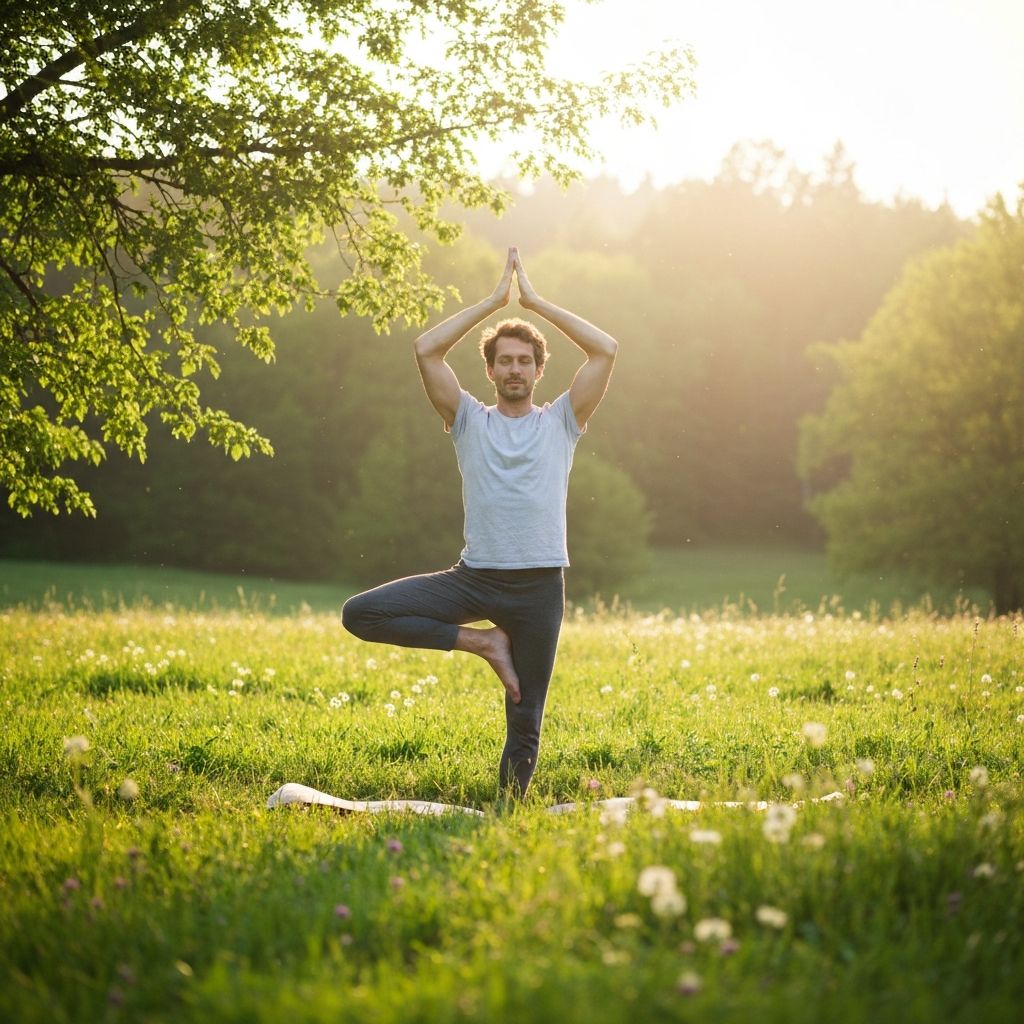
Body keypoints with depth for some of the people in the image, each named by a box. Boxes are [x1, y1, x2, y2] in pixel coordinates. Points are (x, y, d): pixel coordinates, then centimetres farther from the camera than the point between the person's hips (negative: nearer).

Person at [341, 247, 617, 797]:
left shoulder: (561, 421, 7)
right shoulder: (469, 420, 8)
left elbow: (606, 350, -3)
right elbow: (427, 350, -4)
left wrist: (536, 302, 0)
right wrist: (493, 300, 0)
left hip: (538, 586, -1)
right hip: (473, 577, 1)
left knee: (525, 720, 2)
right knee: (359, 613, -15)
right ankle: (481, 642, -5)